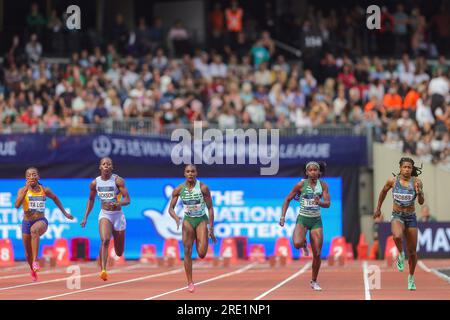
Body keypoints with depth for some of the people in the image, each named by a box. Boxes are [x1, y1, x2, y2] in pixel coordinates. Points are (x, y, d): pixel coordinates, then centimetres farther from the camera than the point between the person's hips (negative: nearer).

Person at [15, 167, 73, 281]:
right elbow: (17, 205, -21)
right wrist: (26, 189, -25)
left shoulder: (44, 190, 1)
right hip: (27, 222, 2)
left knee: (34, 229, -40)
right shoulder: (22, 190, -4)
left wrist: (65, 213, 24)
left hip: (41, 221, -2)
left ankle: (35, 261, -42)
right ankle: (33, 271, 45)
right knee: (28, 253, 11)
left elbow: (55, 198, 22)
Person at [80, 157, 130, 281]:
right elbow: (91, 200, 15)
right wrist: (85, 217, 10)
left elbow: (127, 200, -16)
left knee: (119, 253, 9)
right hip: (104, 214, 1)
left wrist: (117, 203, -37)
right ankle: (103, 271, -33)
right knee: (105, 240, -29)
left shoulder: (118, 180, -12)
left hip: (118, 215, -1)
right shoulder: (95, 183, -1)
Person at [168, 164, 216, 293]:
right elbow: (171, 208, -1)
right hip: (188, 220, 2)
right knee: (187, 252, -5)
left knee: (202, 254, -14)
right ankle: (190, 283, 3)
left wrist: (211, 228, -9)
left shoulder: (203, 188, -12)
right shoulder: (179, 189, -7)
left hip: (201, 220, -2)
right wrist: (176, 218, -23)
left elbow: (210, 208, -7)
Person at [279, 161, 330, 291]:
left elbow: (328, 203, -9)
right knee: (297, 243, -30)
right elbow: (288, 199, 2)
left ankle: (314, 281, 19)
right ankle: (304, 244, 10)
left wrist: (319, 202, -31)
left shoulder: (323, 185, -1)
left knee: (317, 254, -1)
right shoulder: (301, 185, -6)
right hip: (302, 219, -2)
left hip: (316, 220, 2)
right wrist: (283, 216, -6)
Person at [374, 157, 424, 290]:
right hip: (397, 216, -1)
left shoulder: (416, 182, -8)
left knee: (412, 252, 7)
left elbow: (421, 202, -11)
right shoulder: (393, 181, -6)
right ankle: (401, 255, -6)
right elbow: (383, 192, 13)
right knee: (397, 236, -37)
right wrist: (378, 208, 19)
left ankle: (411, 278, 29)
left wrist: (419, 193, -32)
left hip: (411, 218, 1)